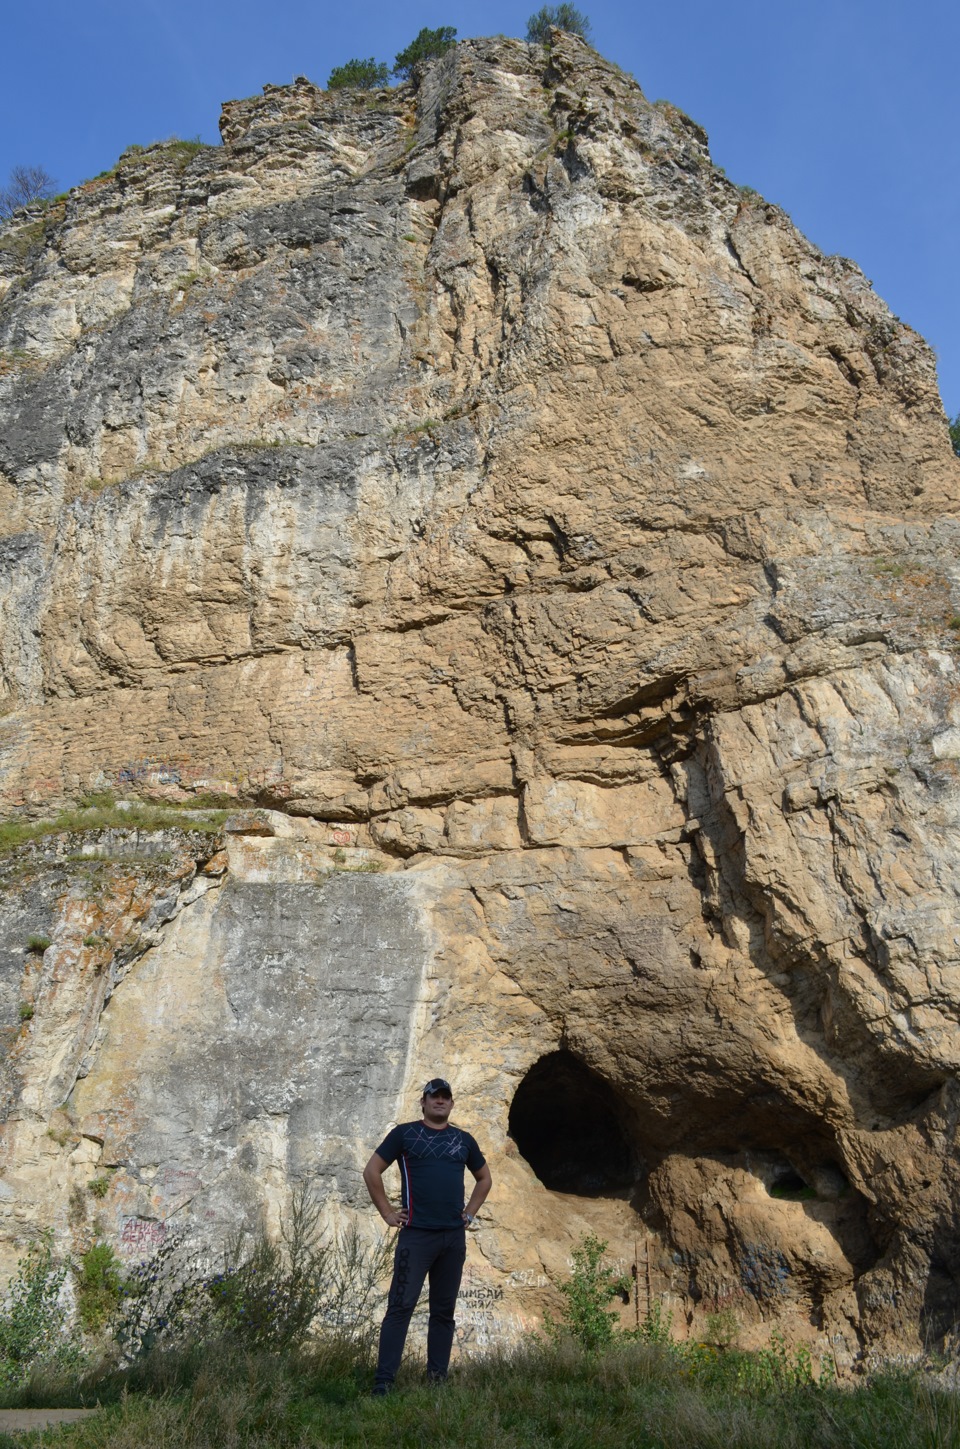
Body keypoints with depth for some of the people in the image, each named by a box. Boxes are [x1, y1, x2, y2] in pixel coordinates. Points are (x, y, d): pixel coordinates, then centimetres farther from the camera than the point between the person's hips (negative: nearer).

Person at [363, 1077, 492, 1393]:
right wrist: (387, 1213, -3)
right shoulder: (405, 1133, 0)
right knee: (401, 1306, -7)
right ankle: (383, 1381, -3)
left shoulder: (463, 1139, 11)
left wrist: (469, 1213, 14)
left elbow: (484, 1178, 25)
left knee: (444, 1310, 10)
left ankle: (438, 1377, 21)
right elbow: (371, 1171, 0)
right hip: (416, 1234, -4)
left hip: (454, 1237, 4)